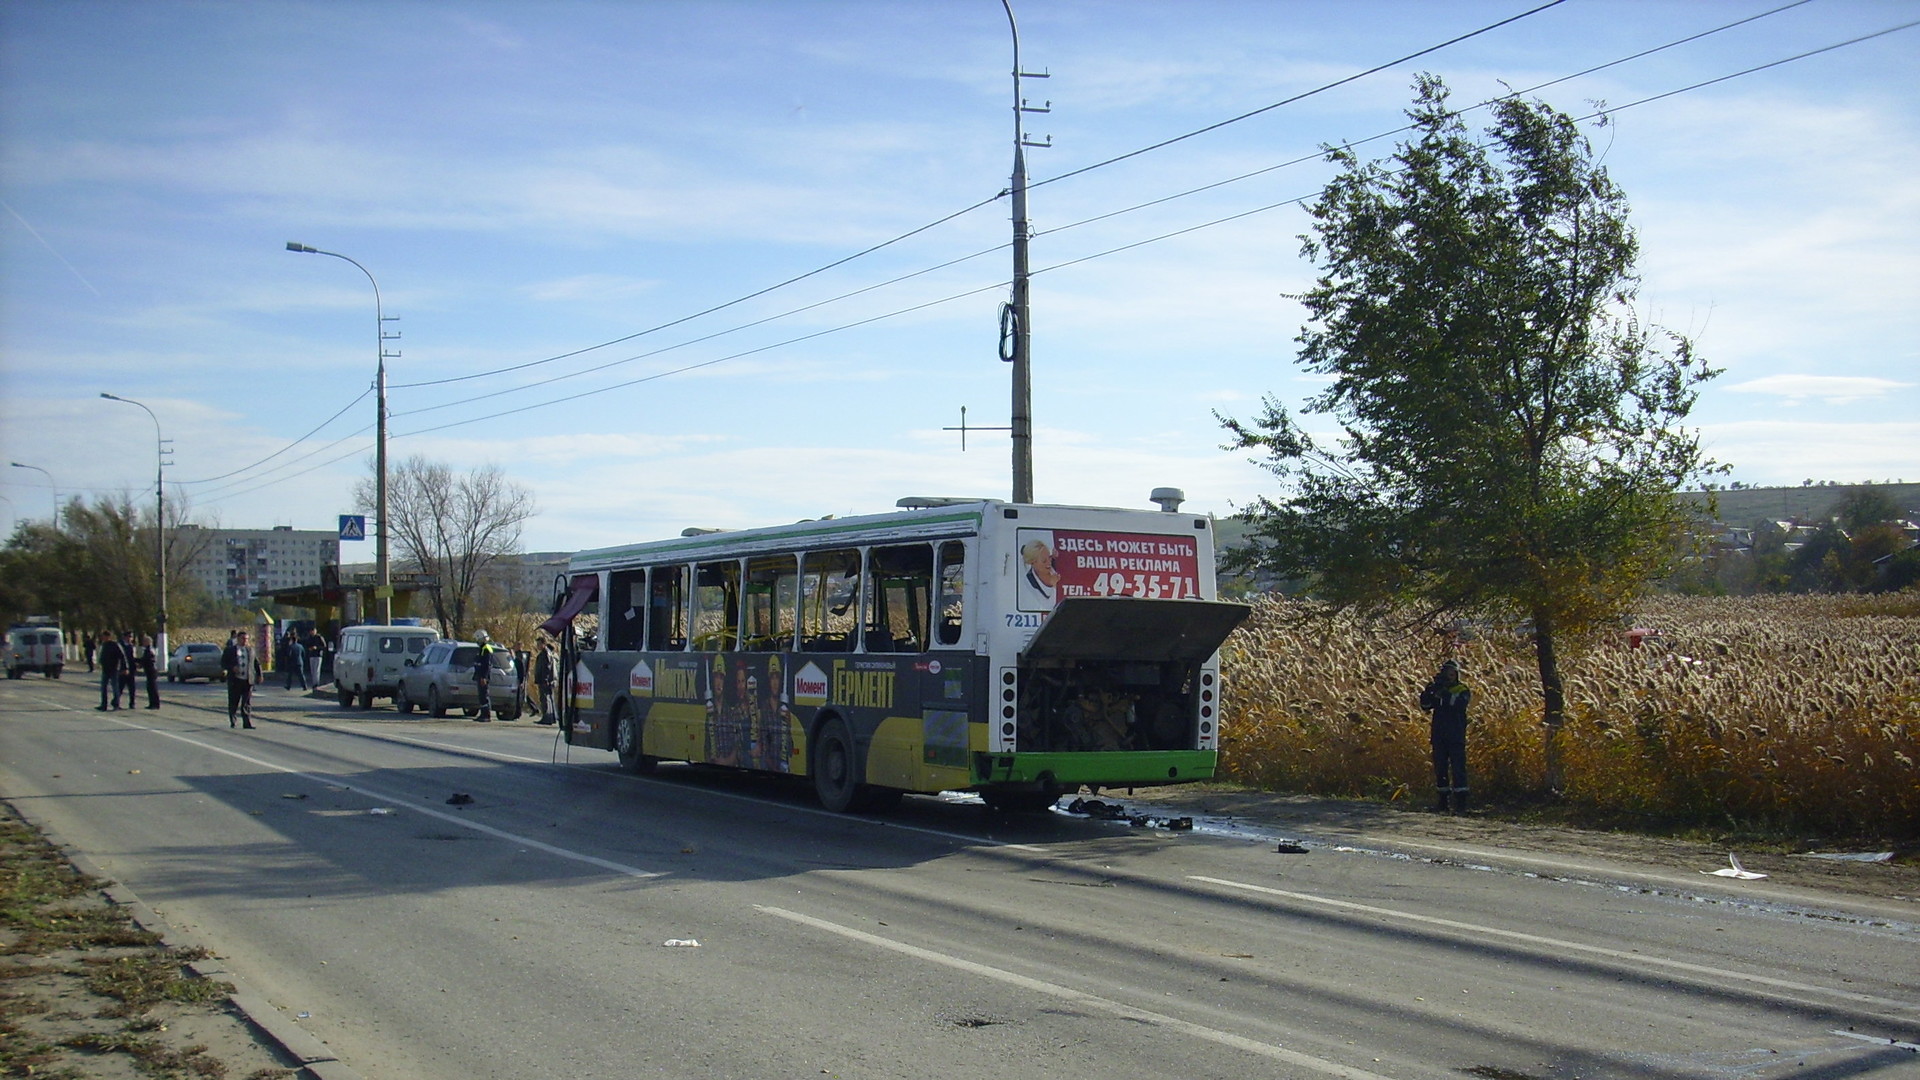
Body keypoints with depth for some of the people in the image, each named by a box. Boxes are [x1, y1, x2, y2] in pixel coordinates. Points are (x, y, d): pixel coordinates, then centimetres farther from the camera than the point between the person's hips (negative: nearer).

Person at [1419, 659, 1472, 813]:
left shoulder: (1462, 690, 1)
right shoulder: (1438, 689, 12)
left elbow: (1458, 704, -20)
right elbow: (1425, 705, 2)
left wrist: (1444, 692, -26)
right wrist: (1430, 690, -14)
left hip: (1456, 737, -5)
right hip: (1439, 737, 5)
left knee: (1458, 768, -9)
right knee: (1440, 768, 7)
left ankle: (1461, 803, -11)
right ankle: (1443, 801, 15)